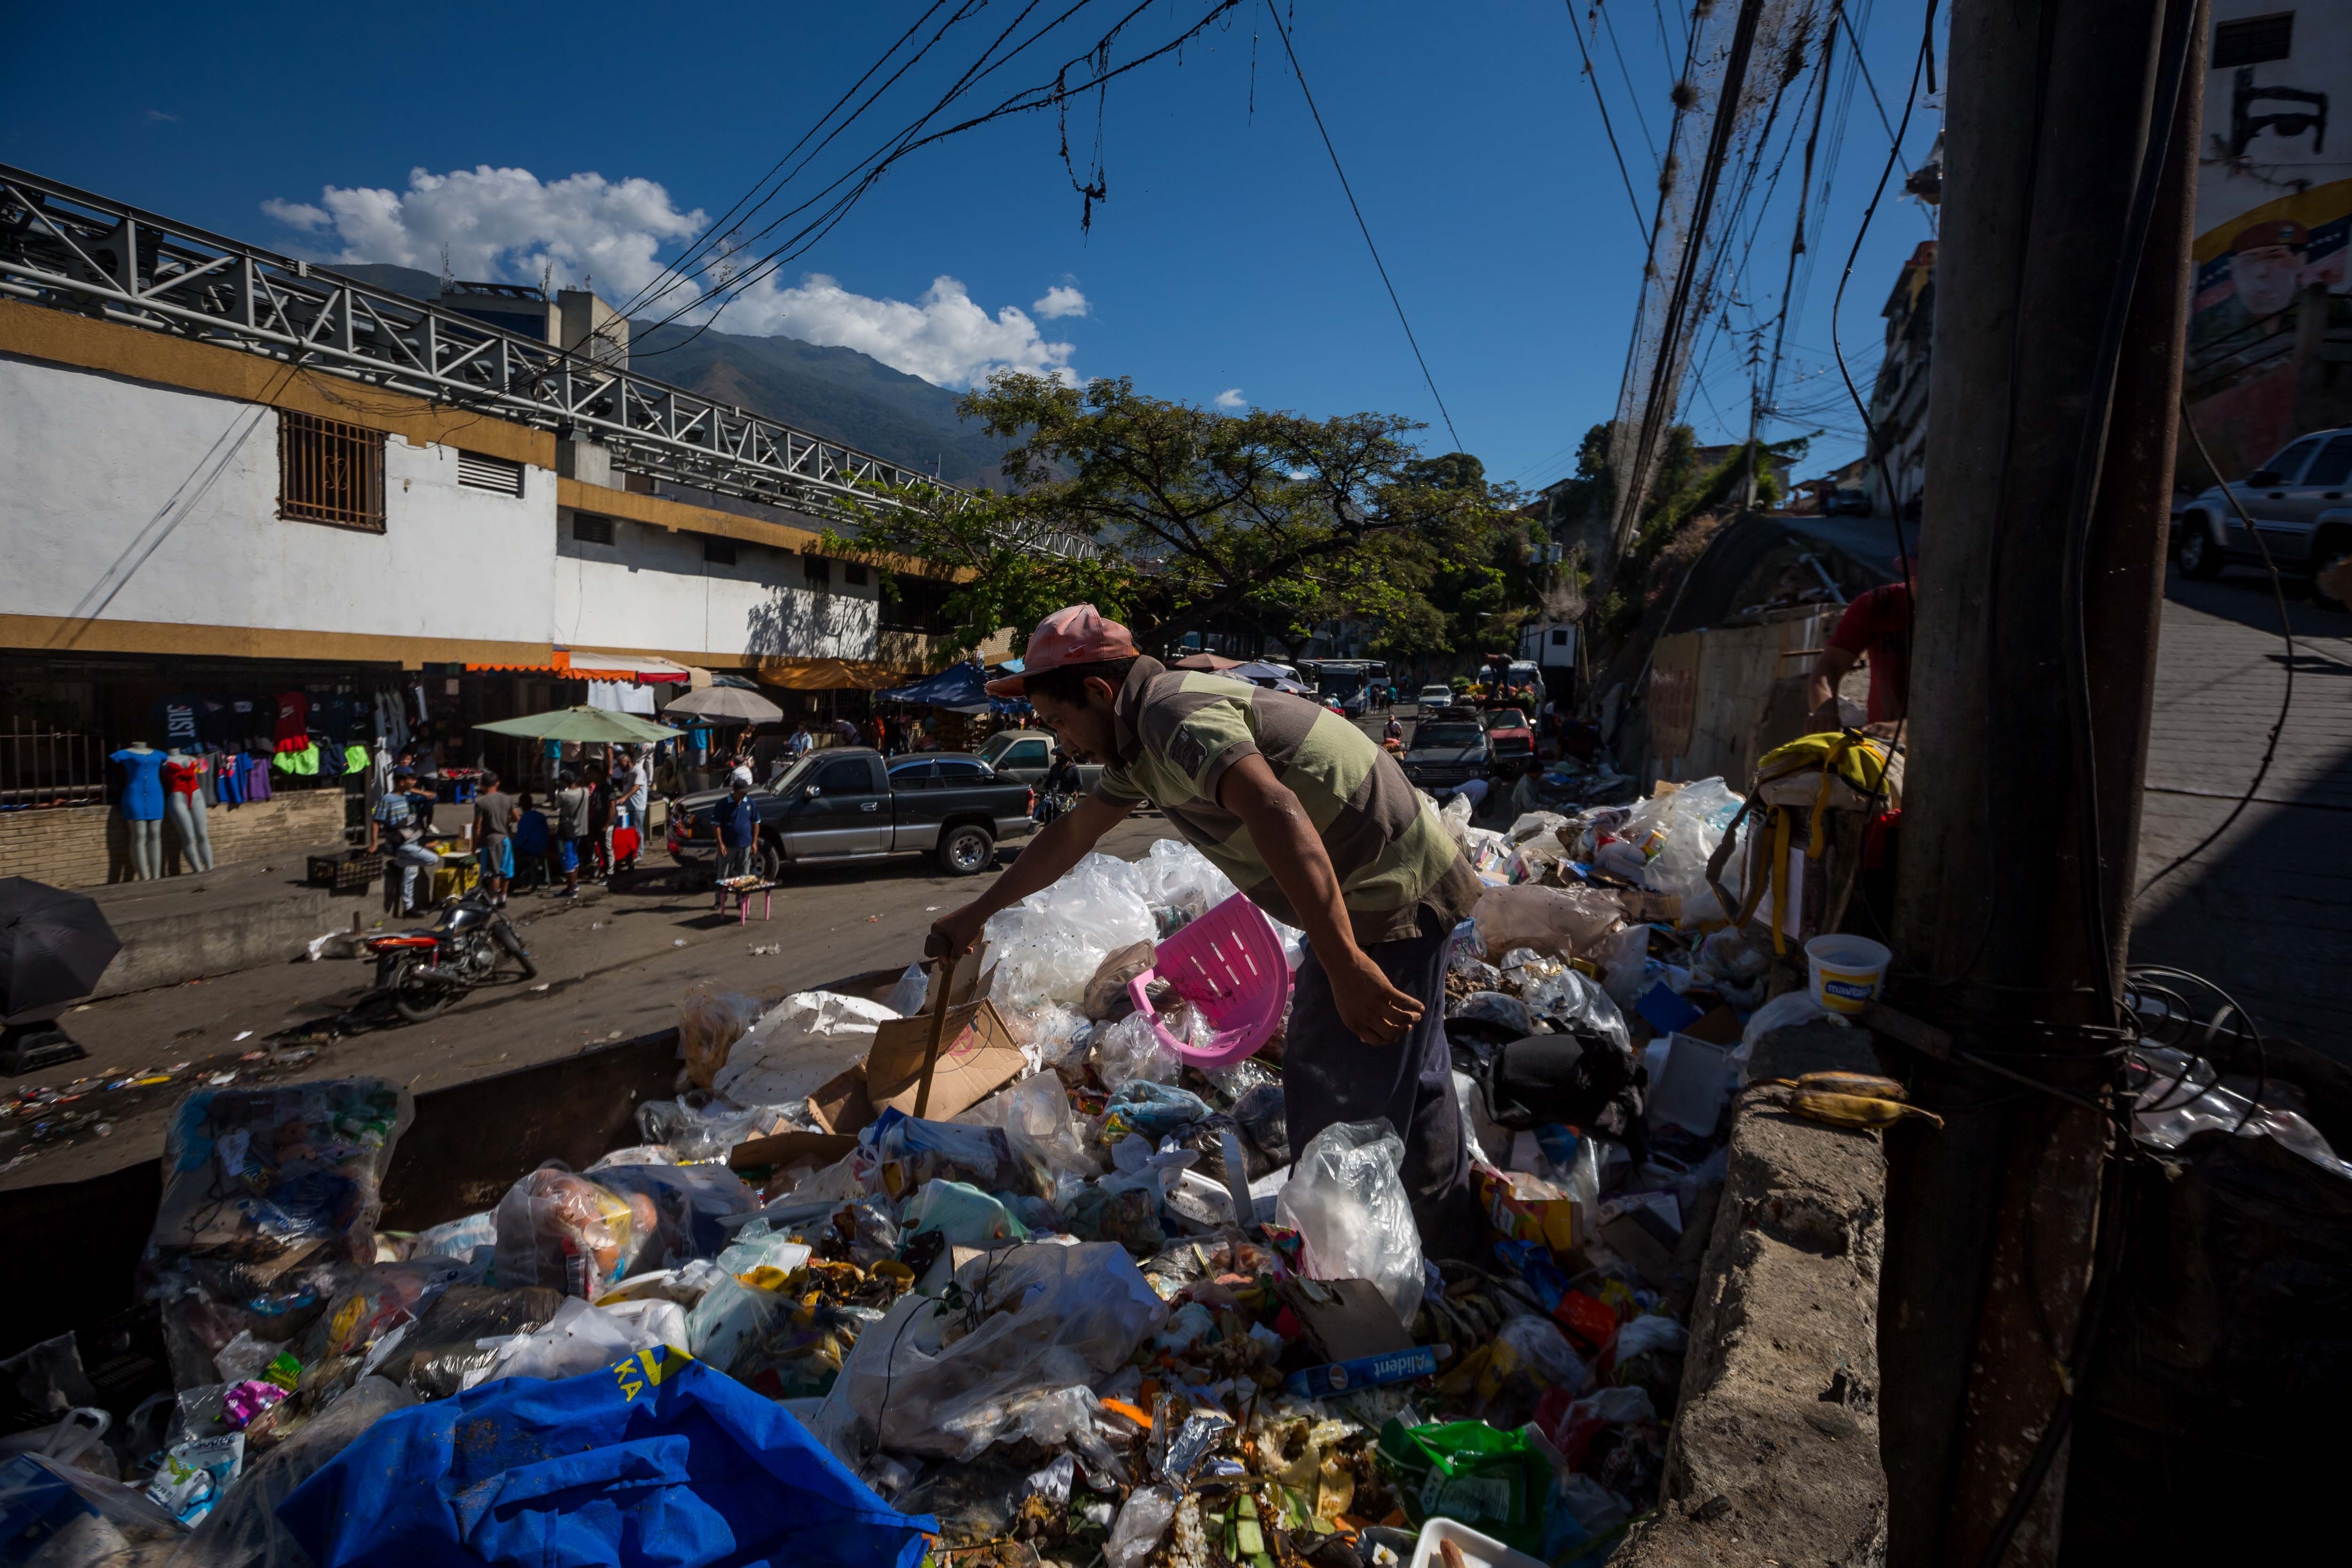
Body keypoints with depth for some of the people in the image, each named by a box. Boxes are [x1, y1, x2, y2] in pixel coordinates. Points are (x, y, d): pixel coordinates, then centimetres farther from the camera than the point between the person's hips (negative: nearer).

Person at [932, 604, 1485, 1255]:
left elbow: (1278, 814, -36)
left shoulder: (1178, 715, -21)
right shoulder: (1140, 740, 12)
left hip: (1389, 901, -11)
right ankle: (1454, 1242, 41)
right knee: (1410, 1085, 23)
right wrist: (976, 913, 30)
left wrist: (1346, 968, -39)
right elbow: (1070, 835, 22)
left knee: (1339, 1109, -3)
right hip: (1393, 892, 11)